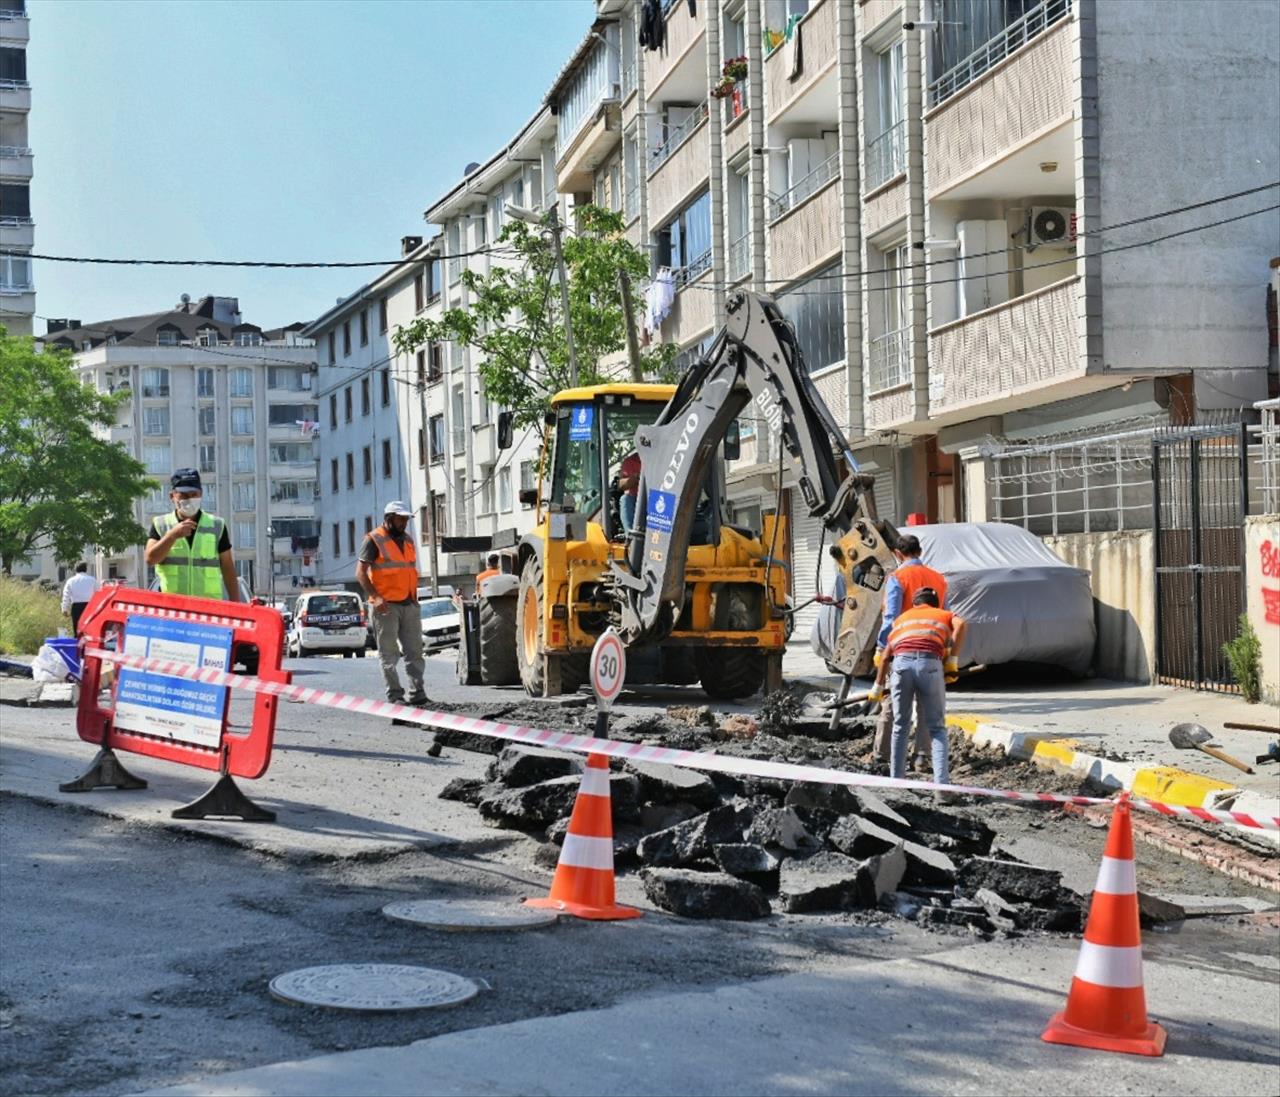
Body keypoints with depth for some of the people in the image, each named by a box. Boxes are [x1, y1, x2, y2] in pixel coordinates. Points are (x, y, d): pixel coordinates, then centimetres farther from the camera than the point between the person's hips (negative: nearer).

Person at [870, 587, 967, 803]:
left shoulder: (902, 618, 36)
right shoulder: (944, 615, 29)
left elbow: (885, 657, 35)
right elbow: (960, 625, 4)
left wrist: (878, 687, 48)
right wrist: (951, 660, 7)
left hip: (902, 663, 2)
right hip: (930, 664, -2)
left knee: (901, 727, 19)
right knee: (937, 729, 8)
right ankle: (942, 786, -5)